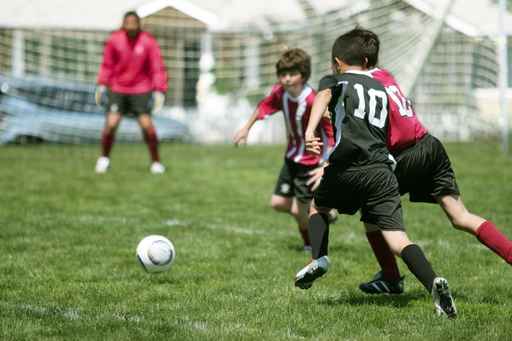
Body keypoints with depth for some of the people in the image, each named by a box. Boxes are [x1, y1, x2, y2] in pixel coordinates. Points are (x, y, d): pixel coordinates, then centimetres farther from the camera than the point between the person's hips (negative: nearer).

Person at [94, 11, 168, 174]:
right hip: (117, 89, 1)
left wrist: (159, 91, -16)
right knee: (111, 124, -10)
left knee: (147, 124, -11)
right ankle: (104, 158, 13)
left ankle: (156, 162, 6)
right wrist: (102, 85, 2)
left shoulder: (148, 42, -12)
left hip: (141, 90, -1)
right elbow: (107, 64, 7)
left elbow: (157, 68, -9)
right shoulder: (114, 40, -7)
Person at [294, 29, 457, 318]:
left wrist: (309, 132, -28)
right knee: (397, 237, -6)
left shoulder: (338, 82, 11)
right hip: (382, 169, 3)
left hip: (348, 168, -3)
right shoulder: (381, 88, 26)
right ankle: (433, 283, -29)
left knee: (318, 207, 27)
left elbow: (324, 96, -14)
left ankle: (319, 259, 4)